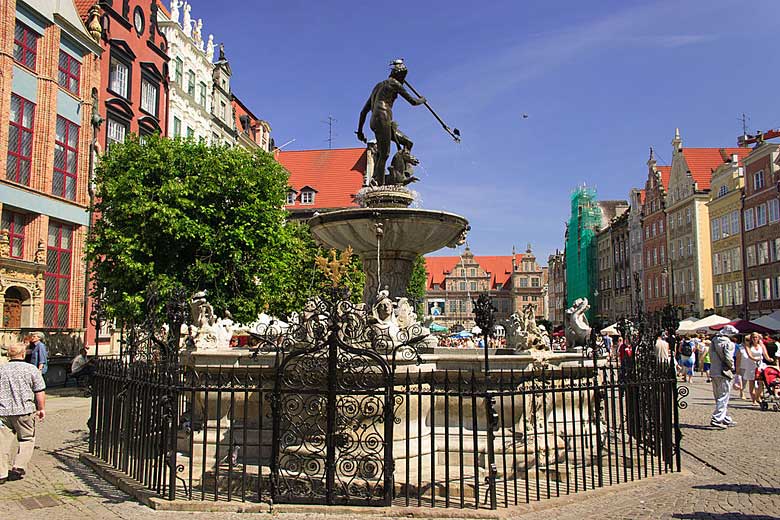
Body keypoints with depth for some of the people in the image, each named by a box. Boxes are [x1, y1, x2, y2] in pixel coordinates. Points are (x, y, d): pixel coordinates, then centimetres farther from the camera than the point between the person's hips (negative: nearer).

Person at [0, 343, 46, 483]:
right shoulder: (31, 369, -1)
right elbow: (40, 392, -2)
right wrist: (41, 409, 9)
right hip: (25, 411, -3)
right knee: (27, 439, 12)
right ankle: (18, 467, 1)